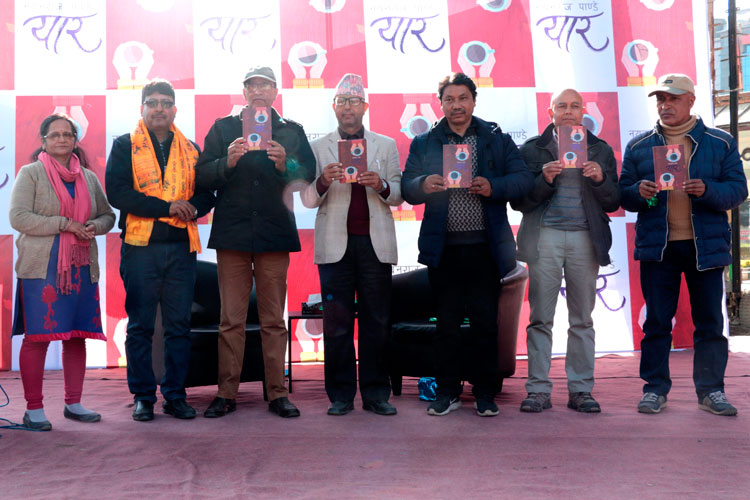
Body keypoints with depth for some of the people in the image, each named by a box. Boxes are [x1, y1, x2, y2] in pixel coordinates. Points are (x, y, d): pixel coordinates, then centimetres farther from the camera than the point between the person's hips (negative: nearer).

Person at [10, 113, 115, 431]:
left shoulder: (88, 177, 16)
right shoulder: (30, 173, 2)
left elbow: (108, 215, 20)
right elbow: (19, 217, -8)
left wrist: (95, 226, -3)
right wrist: (64, 224, -14)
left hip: (82, 268, 4)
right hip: (41, 269, -4)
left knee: (77, 336, 6)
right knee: (37, 337, -5)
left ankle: (73, 404, 16)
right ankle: (33, 409, 4)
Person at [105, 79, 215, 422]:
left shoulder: (190, 149, 15)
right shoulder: (125, 146, 6)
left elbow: (206, 194, 13)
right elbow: (117, 193, -7)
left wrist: (192, 208, -10)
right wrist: (166, 207, -14)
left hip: (181, 246, 3)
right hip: (141, 246, -2)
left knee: (179, 325, 4)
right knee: (140, 325, 2)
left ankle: (175, 395, 13)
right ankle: (143, 397, 12)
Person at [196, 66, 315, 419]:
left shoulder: (292, 132, 14)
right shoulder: (223, 128, 12)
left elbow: (308, 175, 2)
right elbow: (202, 177, 2)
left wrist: (285, 164, -16)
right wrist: (227, 162, -16)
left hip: (275, 233, 0)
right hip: (232, 233, 0)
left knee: (274, 319, 3)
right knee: (231, 320, 2)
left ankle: (277, 392, 8)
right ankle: (226, 393, 9)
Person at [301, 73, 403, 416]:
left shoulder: (385, 145, 15)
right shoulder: (319, 147, 12)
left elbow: (399, 196, 10)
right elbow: (307, 200, 6)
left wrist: (381, 185, -12)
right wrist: (323, 182, -14)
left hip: (375, 243, 1)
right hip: (336, 244, 0)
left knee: (376, 321, 1)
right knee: (337, 323, 0)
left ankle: (376, 394, 9)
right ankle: (340, 396, 8)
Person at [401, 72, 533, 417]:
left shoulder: (498, 140, 9)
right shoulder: (424, 143, 11)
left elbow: (524, 179, 1)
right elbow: (407, 188, 3)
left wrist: (493, 187, -17)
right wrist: (424, 185, -19)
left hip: (485, 246, 0)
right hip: (443, 248, 1)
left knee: (486, 321, 3)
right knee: (447, 322, 6)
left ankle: (485, 394, 15)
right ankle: (447, 392, 17)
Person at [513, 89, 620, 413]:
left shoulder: (600, 150, 14)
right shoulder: (533, 149, 9)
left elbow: (613, 203, 9)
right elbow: (520, 201, 3)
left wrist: (600, 180, -10)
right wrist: (544, 180, -14)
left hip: (584, 237, 1)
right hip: (545, 237, -1)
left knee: (582, 319, 3)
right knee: (540, 318, -2)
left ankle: (580, 390, 11)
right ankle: (538, 390, 4)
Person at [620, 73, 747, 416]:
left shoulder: (720, 143, 7)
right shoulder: (638, 146, 10)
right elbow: (623, 194, 9)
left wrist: (707, 190, -18)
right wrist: (638, 193, -14)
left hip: (706, 244, 0)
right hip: (656, 245, 0)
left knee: (710, 321, 4)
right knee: (656, 321, 3)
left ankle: (711, 390, 15)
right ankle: (655, 388, 12)